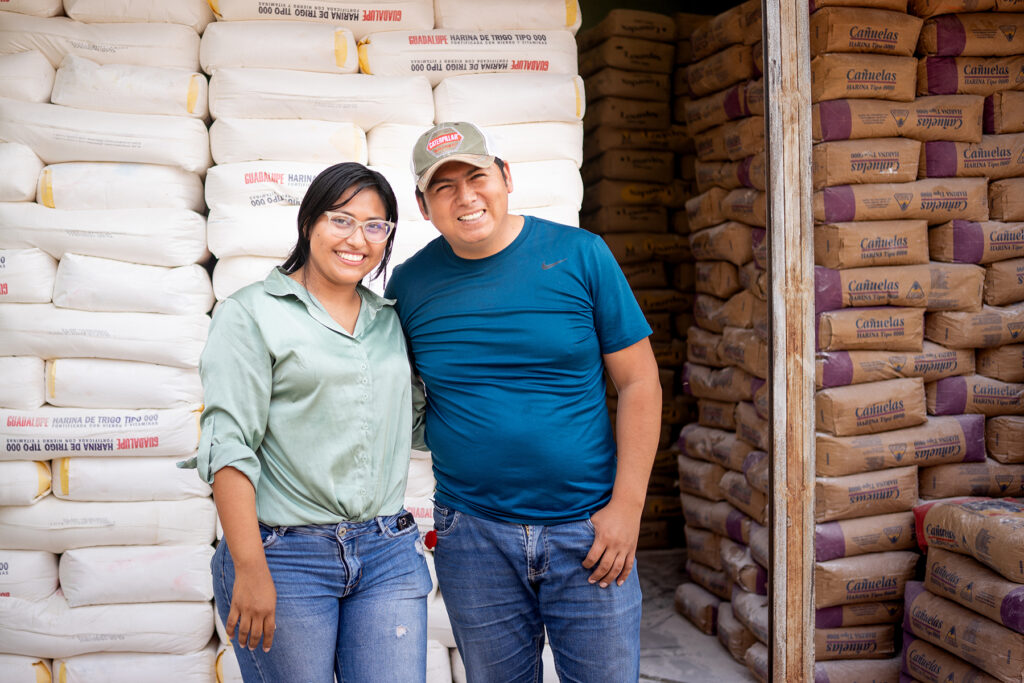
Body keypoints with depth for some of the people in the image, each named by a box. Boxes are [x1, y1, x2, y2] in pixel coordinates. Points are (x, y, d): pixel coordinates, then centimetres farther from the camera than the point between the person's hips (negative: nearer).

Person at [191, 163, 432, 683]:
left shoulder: (390, 320, 13)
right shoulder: (251, 313, -3)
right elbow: (228, 445, -10)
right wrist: (250, 569, -15)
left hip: (388, 555, 4)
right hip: (285, 555, -4)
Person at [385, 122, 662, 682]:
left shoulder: (579, 255, -5)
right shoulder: (409, 284, 1)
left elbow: (639, 382, -3)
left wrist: (626, 506, -8)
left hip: (588, 527, -1)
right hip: (473, 535, 2)